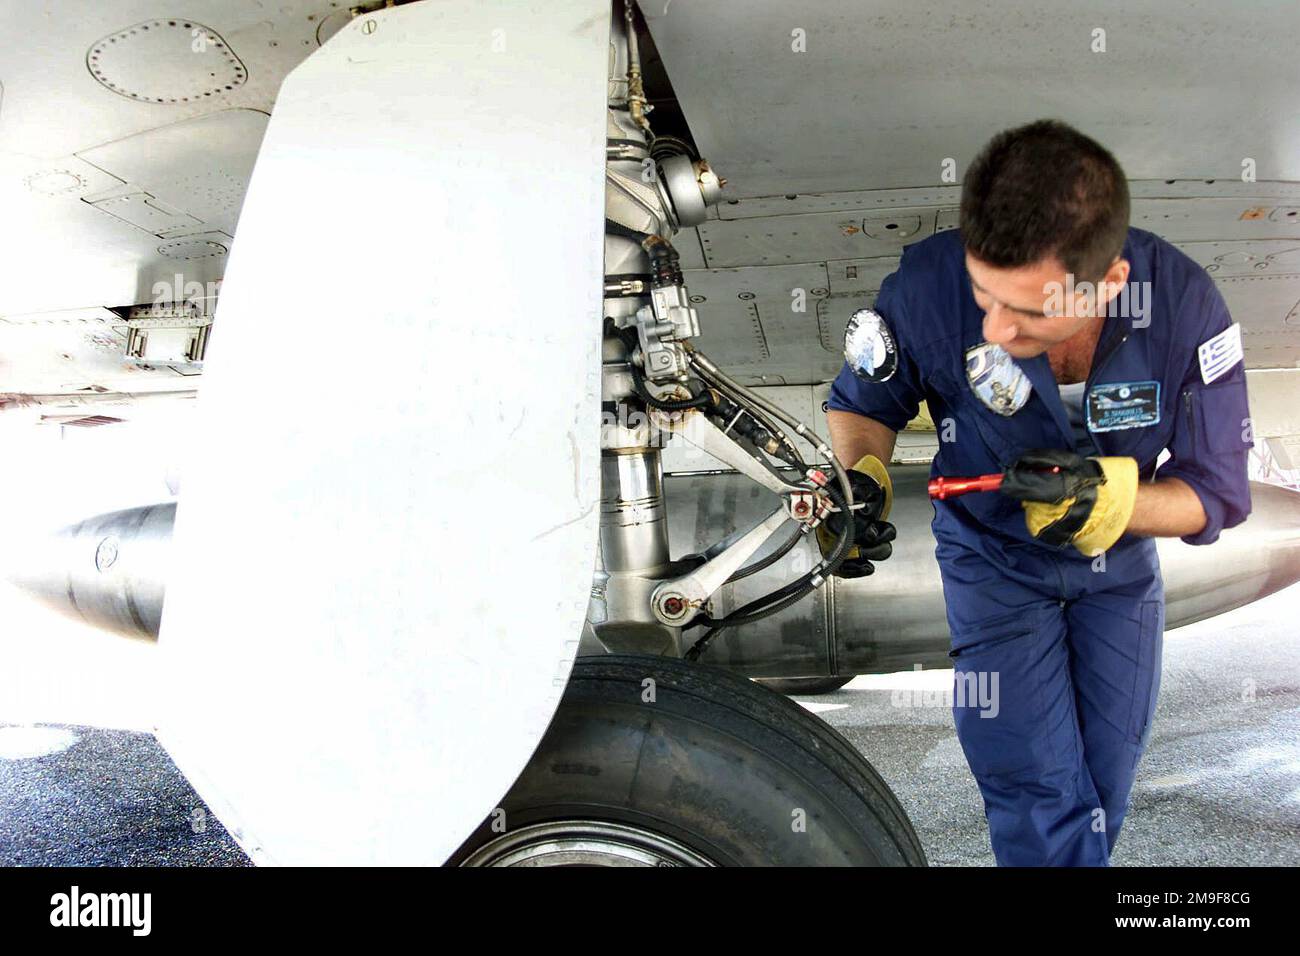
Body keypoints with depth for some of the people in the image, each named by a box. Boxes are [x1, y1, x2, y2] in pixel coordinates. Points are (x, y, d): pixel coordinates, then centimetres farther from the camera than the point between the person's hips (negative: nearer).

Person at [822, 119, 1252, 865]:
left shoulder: (1186, 305, -28)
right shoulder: (929, 286, -32)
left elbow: (1219, 495, -16)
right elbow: (863, 402, -10)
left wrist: (1111, 500, -36)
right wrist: (862, 477, -32)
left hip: (1120, 563, 2)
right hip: (992, 558, -2)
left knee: (1106, 781, 17)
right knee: (1040, 796, -5)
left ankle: (1082, 850, 49)